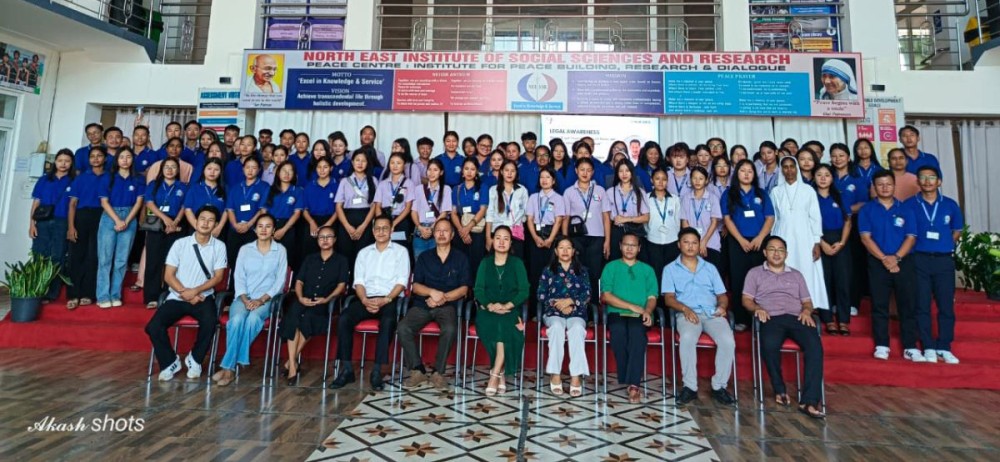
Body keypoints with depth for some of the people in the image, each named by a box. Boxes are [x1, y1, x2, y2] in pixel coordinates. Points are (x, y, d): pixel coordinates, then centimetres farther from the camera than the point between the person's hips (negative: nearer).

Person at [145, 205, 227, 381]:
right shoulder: (180, 244, 1)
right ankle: (170, 361, 5)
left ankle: (195, 359, -4)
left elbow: (218, 277, -2)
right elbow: (168, 276, 0)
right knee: (153, 327, -20)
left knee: (210, 322, -31)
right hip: (177, 297, 2)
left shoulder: (219, 246, 1)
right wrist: (185, 293, -13)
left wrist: (195, 291, -16)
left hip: (203, 297, -1)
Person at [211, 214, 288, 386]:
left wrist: (262, 300, -12)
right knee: (237, 319, -32)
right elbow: (238, 278, 6)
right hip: (243, 298, 2)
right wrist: (245, 299, -11)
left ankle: (227, 366, -25)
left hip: (267, 299, -1)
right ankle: (230, 368, -24)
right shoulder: (245, 249, 13)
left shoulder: (280, 250, 7)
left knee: (253, 318, -34)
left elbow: (280, 281, 1)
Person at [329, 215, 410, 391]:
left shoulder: (400, 251, 10)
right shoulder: (363, 253, 20)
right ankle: (346, 369, -18)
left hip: (390, 299, -3)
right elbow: (358, 281, 9)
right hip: (366, 299, 3)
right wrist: (365, 299, -12)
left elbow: (402, 281, -1)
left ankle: (377, 371, -29)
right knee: (344, 318, -25)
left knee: (388, 321, -35)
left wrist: (385, 300, -16)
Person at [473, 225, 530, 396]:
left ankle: (495, 374, -28)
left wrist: (507, 306, -17)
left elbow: (524, 291, -1)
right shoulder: (485, 262, 12)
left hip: (511, 310, -1)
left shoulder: (517, 263, 8)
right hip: (488, 310, 1)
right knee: (492, 324, -32)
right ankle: (501, 374, -23)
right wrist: (490, 305, -18)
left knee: (505, 325, -34)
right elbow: (478, 290, 2)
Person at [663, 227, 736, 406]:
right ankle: (690, 386, -22)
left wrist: (722, 306, -7)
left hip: (712, 313, 3)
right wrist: (685, 308, -17)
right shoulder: (670, 269, 13)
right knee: (687, 338, -36)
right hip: (687, 314, -2)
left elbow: (722, 294, 17)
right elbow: (668, 298, 2)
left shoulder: (710, 268, 22)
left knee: (728, 340, -28)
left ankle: (719, 386, -11)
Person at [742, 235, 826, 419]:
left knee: (815, 346, -30)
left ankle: (809, 401, -32)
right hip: (772, 318, -2)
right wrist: (757, 309, -10)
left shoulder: (796, 275, 29)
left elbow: (807, 301, 23)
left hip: (797, 318, 3)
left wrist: (806, 311, 0)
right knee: (769, 345, -36)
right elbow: (746, 299, 11)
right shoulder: (755, 273, 20)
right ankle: (779, 389, -13)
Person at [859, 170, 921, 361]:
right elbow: (865, 237, -4)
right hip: (877, 263, -1)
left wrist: (896, 257, -14)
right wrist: (883, 258, -14)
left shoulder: (905, 209, 8)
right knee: (879, 306, 2)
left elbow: (911, 237, 1)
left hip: (903, 262, 1)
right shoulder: (867, 209, 5)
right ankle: (881, 346, 8)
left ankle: (911, 347, 9)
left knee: (907, 305, 3)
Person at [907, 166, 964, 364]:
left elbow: (957, 231, 16)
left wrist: (944, 245, 6)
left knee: (946, 305, 3)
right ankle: (928, 347, 9)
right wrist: (919, 245, 0)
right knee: (922, 305, 1)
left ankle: (944, 348, 13)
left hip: (944, 260, 2)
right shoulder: (909, 205, 0)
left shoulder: (950, 205, 7)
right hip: (919, 260, -2)